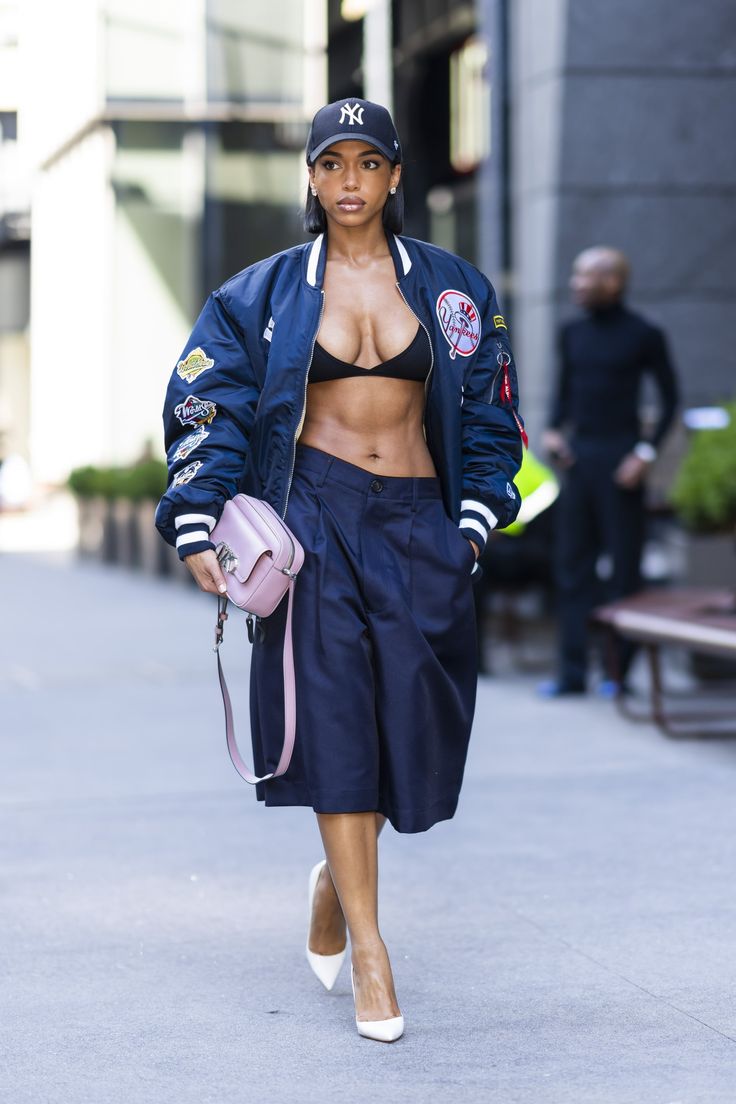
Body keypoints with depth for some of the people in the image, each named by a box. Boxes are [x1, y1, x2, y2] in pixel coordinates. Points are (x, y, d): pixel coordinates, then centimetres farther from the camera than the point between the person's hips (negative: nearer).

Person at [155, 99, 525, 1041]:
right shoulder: (264, 294, 6)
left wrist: (475, 521, 5)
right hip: (316, 516, -2)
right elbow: (204, 408, 4)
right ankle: (369, 951, -5)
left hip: (417, 520, 2)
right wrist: (196, 528, -6)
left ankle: (336, 878, 27)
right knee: (335, 715, -10)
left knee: (411, 718, -3)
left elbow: (488, 415, 15)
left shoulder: (452, 288, 10)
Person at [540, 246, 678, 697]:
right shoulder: (573, 333, 11)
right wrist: (554, 430, 2)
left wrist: (646, 453, -11)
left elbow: (670, 398, -3)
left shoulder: (644, 336, -5)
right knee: (573, 563, 5)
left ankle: (621, 671, 5)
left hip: (620, 458, -6)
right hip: (578, 455, 6)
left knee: (625, 565, 0)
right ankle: (573, 672, 8)